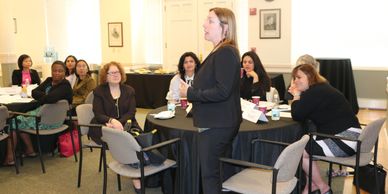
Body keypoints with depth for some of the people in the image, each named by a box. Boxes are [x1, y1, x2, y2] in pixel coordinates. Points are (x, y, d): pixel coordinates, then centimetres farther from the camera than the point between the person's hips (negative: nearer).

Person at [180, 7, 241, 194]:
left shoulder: (225, 52, -18)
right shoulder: (222, 51, 14)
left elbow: (222, 92, -25)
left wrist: (190, 93, -16)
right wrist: (191, 90, 8)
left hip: (216, 125, -10)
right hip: (220, 123, 10)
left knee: (210, 174, 0)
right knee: (222, 172, 19)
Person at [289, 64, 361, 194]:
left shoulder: (314, 93, -16)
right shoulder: (320, 89, 16)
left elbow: (297, 116, -17)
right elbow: (304, 116, 16)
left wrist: (296, 96, -2)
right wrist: (297, 96, 5)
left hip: (346, 139, -11)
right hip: (342, 135, 11)